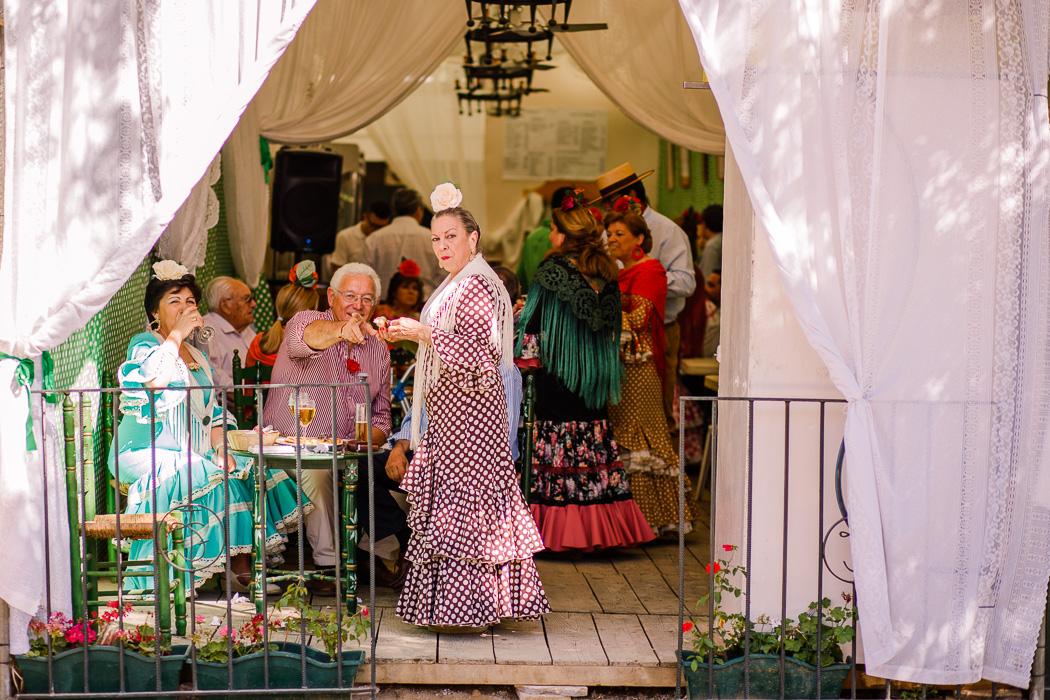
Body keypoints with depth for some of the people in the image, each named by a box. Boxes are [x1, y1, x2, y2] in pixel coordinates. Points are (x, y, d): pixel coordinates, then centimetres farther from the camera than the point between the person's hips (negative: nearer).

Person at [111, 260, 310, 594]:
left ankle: (242, 569, -16)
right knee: (214, 479, -31)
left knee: (249, 470, -14)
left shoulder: (197, 356, 21)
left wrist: (221, 447, -2)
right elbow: (151, 380, -25)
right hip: (146, 452, -7)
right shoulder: (144, 344, -1)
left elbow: (213, 412, 17)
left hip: (191, 453, 7)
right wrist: (177, 334, -20)